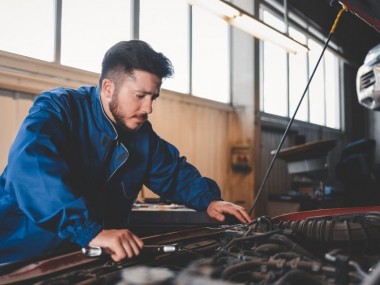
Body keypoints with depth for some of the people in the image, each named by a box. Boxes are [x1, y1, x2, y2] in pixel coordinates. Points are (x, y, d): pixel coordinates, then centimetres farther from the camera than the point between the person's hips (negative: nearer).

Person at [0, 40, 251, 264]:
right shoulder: (58, 108, -13)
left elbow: (175, 172, 19)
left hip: (92, 259, 6)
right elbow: (33, 168, -31)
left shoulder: (142, 132, 7)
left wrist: (209, 200, 1)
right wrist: (90, 231, -40)